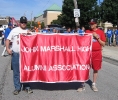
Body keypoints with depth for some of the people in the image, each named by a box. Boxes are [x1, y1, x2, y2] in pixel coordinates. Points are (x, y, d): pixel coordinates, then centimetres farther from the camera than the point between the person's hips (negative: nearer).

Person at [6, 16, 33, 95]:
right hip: (15, 54, -1)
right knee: (16, 72, 4)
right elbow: (8, 40, 8)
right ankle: (17, 88, 14)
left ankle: (27, 87, 18)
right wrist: (8, 49, -6)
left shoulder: (29, 32, 8)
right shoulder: (14, 30, 6)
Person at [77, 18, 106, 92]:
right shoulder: (87, 31, 4)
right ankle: (83, 85, 11)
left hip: (97, 53, 0)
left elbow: (103, 44, -1)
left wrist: (97, 37, -11)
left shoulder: (101, 32, 1)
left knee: (96, 69, 8)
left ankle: (94, 84, 23)